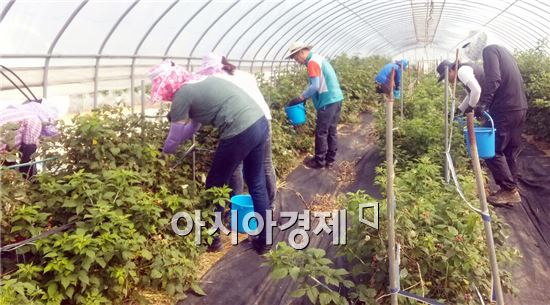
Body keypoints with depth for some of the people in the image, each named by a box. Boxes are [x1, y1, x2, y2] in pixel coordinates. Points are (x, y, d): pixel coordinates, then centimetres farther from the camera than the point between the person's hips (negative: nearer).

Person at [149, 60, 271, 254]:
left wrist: (163, 154, 25)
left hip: (240, 132, -9)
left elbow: (174, 138, 8)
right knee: (257, 184, 19)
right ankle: (264, 241, 30)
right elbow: (193, 125, 30)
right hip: (260, 122, 9)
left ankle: (211, 240, 28)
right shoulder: (198, 81, 21)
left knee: (214, 187, 12)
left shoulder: (182, 94, -3)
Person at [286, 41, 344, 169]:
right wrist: (305, 96, 13)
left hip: (328, 101, -10)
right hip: (336, 98, 10)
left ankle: (319, 161, 9)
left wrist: (300, 98, -13)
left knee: (321, 132, 0)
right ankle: (330, 159, 21)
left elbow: (315, 86, -21)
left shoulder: (312, 62, -14)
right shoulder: (318, 58, 17)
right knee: (331, 130, 14)